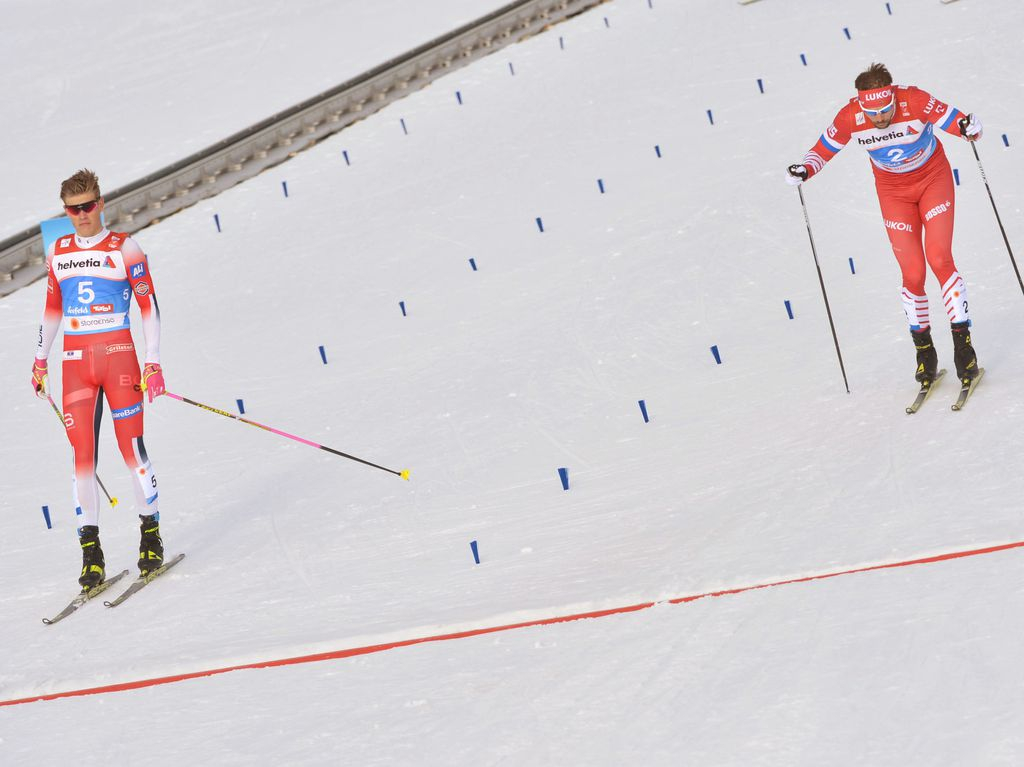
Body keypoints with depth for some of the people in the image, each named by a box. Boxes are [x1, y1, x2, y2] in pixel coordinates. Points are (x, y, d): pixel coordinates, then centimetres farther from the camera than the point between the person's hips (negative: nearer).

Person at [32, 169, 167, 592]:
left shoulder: (124, 248, -3)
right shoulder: (57, 252, 10)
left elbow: (149, 306, -2)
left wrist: (153, 363, -8)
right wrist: (40, 358, 23)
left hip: (119, 355, -3)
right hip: (75, 362, 3)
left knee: (132, 449, -4)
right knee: (82, 456, -1)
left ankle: (151, 535, 10)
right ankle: (91, 551, 3)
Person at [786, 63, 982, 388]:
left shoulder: (915, 102, -28)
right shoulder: (850, 118, -23)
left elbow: (956, 122, -23)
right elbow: (823, 149, -9)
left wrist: (969, 129, -45)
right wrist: (805, 169, -28)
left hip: (934, 178, -1)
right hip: (894, 191, 2)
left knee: (939, 257, -17)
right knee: (913, 274, -5)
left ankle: (962, 341, -10)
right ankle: (923, 347, 13)